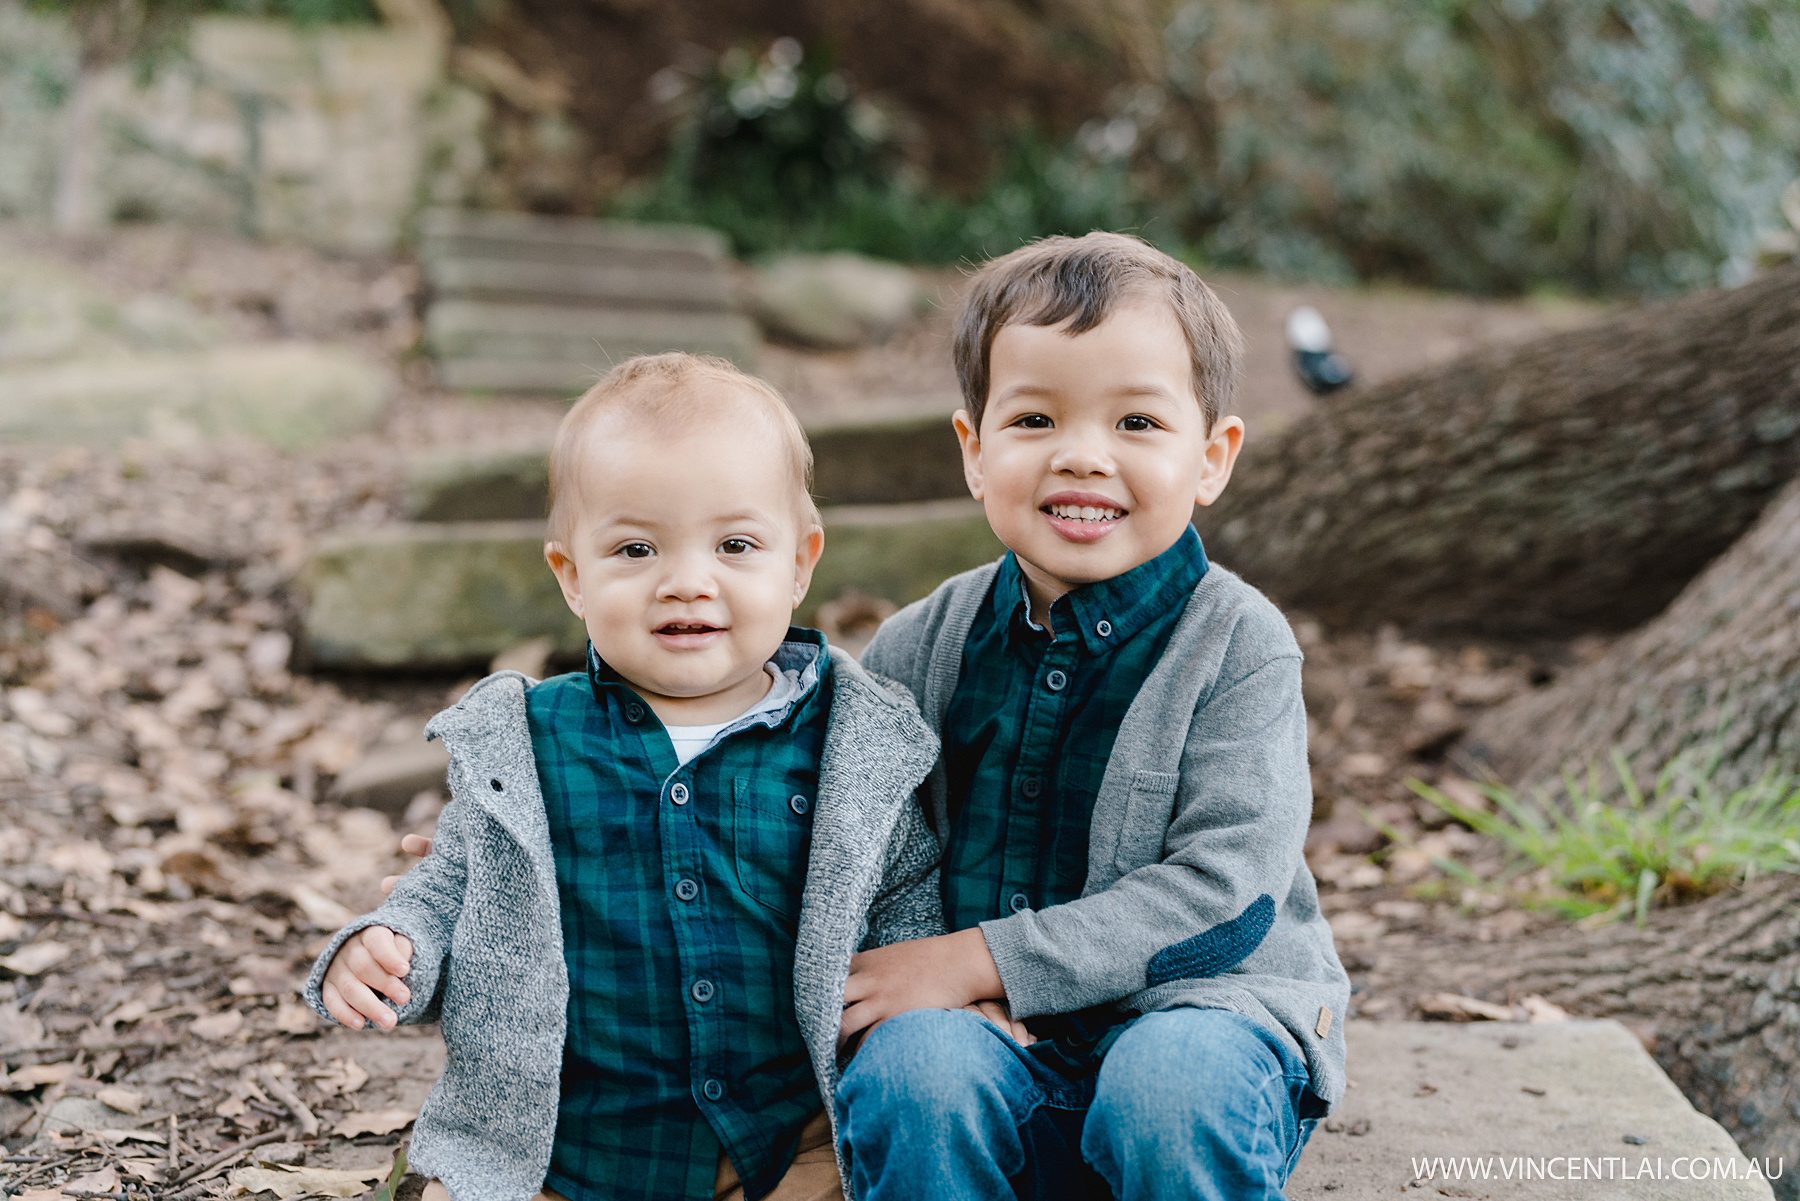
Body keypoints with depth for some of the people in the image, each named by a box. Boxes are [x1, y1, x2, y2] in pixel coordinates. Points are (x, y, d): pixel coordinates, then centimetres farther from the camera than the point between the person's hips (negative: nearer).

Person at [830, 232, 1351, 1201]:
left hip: (1204, 1015, -2)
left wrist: (980, 960, -20)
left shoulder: (1235, 645, -8)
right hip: (995, 1045, 2)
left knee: (1174, 1088, -34)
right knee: (909, 1069, -30)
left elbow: (1224, 886, -16)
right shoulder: (920, 649, 2)